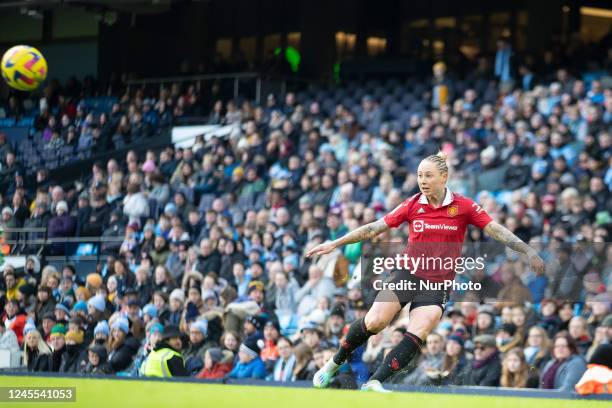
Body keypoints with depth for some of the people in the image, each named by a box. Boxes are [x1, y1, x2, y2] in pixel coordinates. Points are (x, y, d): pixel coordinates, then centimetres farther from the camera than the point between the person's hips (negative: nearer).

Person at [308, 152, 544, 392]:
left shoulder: (463, 206, -4)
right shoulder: (413, 205, 1)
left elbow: (496, 231, -5)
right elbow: (374, 229, 5)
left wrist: (528, 251, -16)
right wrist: (335, 244, 3)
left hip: (438, 283, -1)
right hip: (407, 274, 1)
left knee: (416, 335, -21)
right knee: (374, 322, -17)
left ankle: (373, 383, -20)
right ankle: (334, 364, 4)